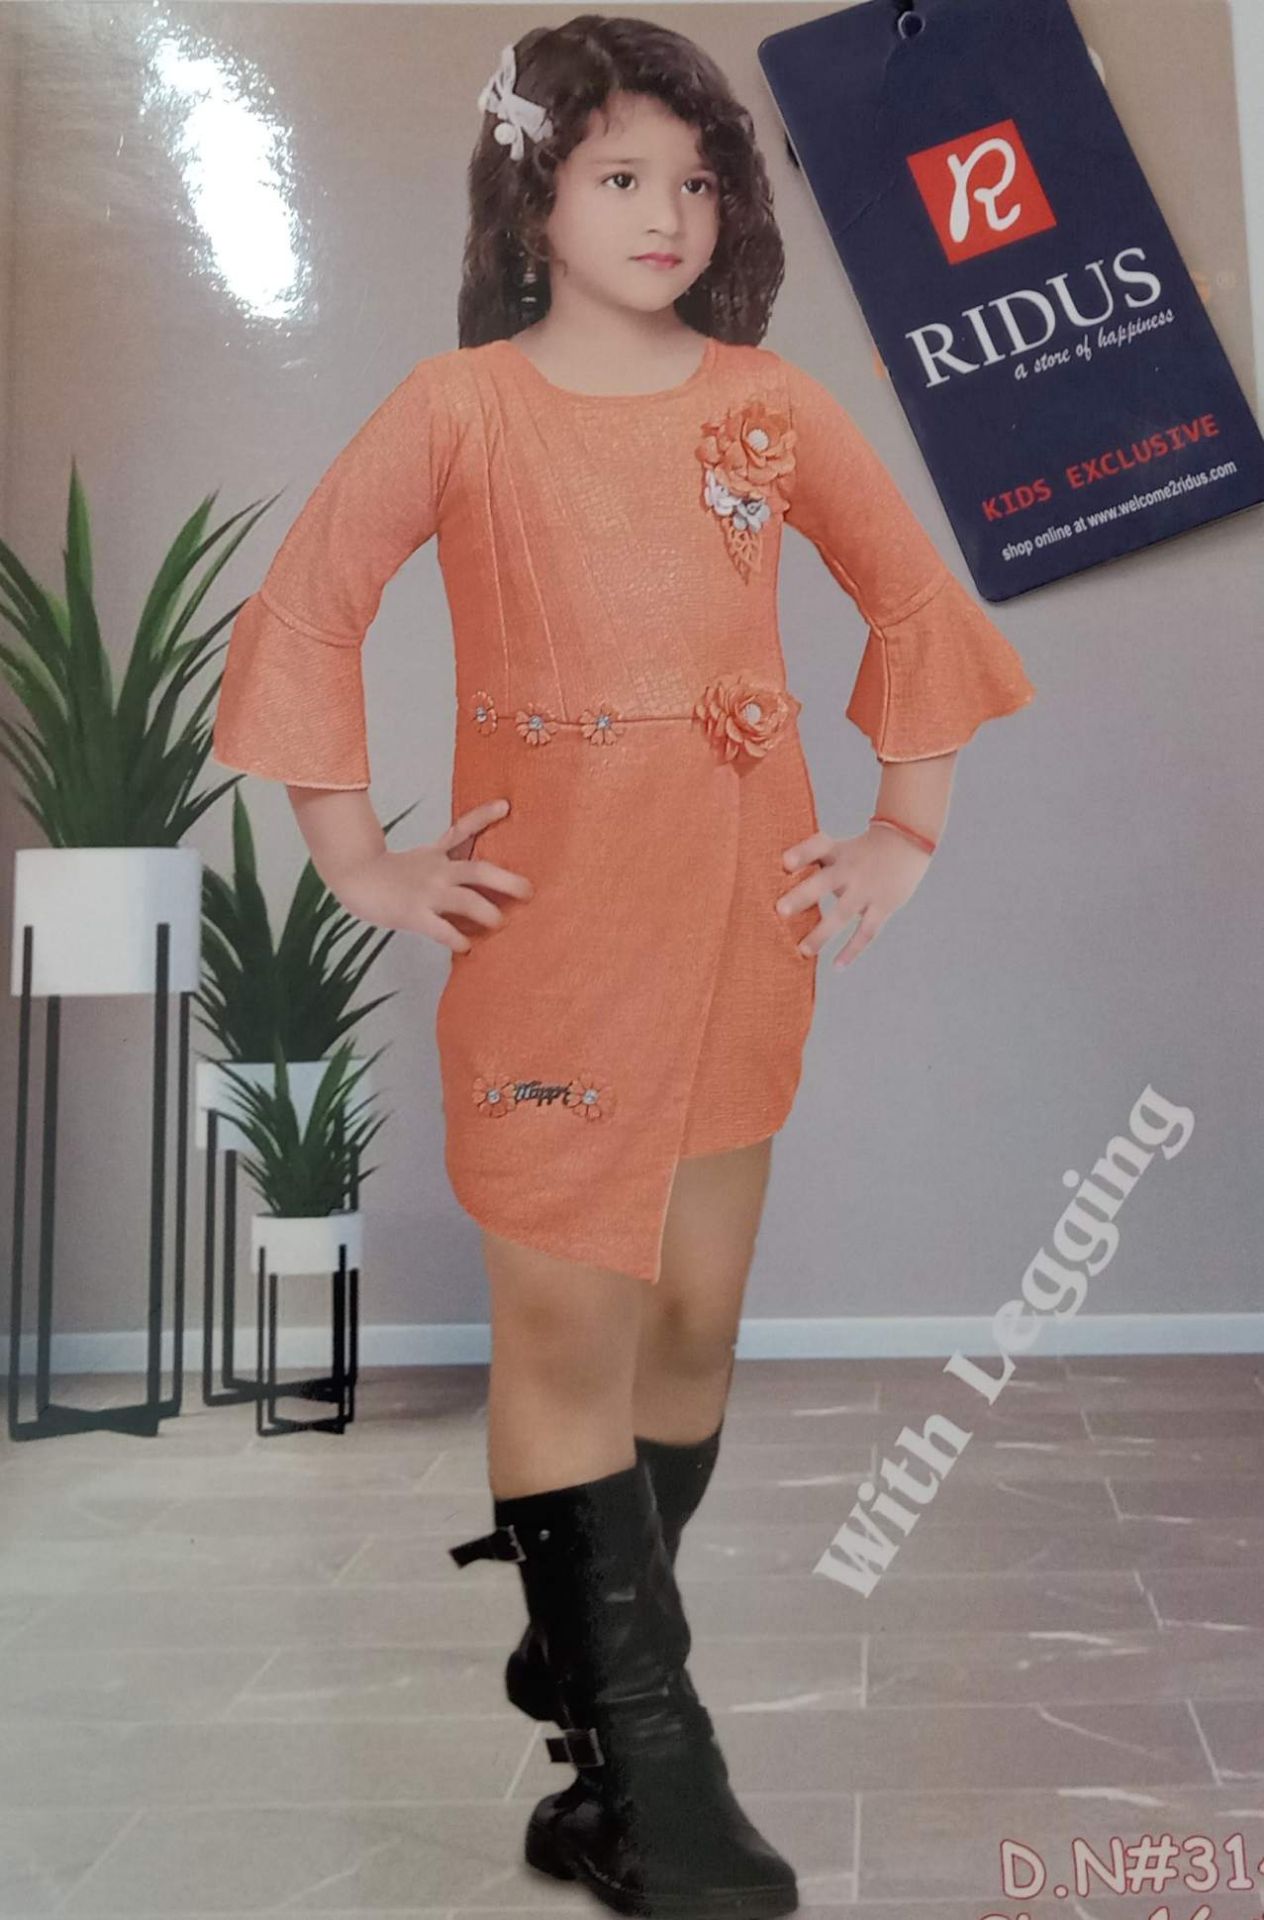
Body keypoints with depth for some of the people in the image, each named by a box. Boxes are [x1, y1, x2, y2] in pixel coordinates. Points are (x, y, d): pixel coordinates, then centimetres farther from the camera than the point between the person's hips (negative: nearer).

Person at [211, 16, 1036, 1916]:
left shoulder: (774, 400, 9)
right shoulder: (458, 407, 2)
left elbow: (921, 603, 15)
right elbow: (304, 614, 2)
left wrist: (906, 830, 9)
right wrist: (361, 861, -3)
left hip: (745, 907, 4)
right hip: (547, 908, -3)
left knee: (694, 1315, 8)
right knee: (568, 1323, -5)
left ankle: (588, 1658, 30)